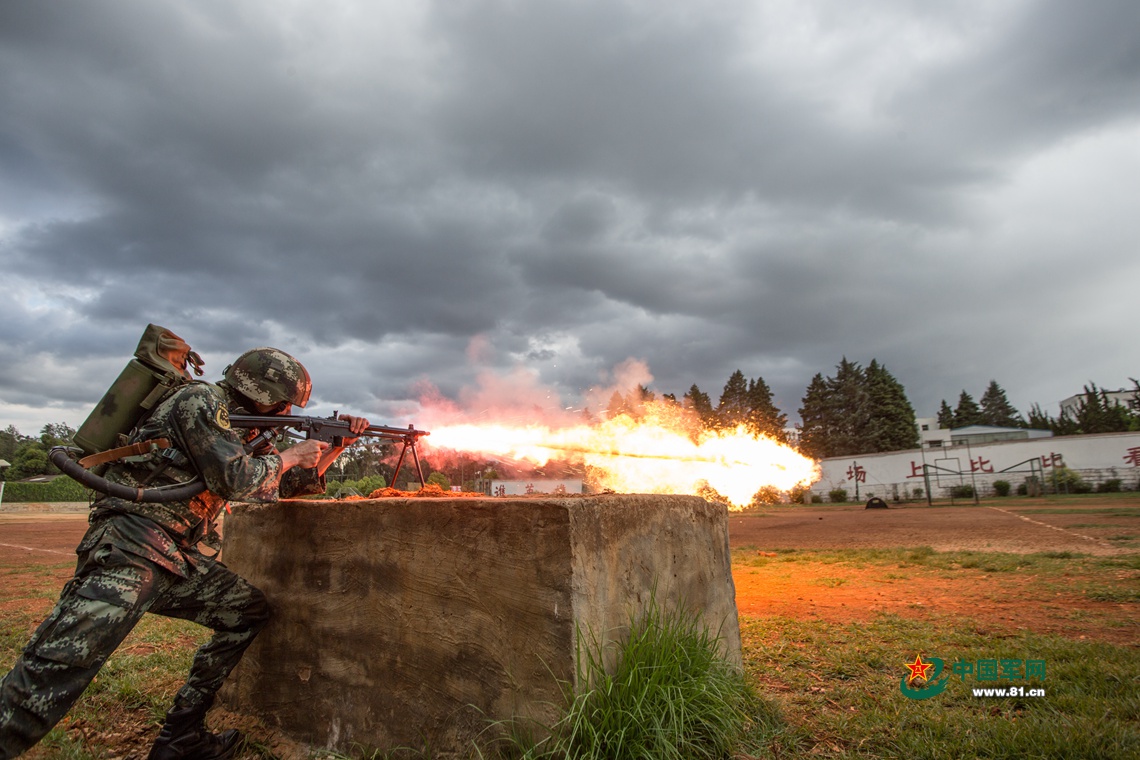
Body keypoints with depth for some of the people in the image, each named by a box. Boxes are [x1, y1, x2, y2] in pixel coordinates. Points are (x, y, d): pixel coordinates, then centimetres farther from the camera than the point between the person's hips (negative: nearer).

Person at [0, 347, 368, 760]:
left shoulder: (241, 426, 17)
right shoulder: (200, 401, -10)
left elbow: (284, 484, 25)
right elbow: (235, 479, -21)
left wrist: (335, 446, 17)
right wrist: (289, 456, -5)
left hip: (178, 557, 9)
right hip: (131, 546, -9)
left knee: (250, 610, 9)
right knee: (61, 662, -20)